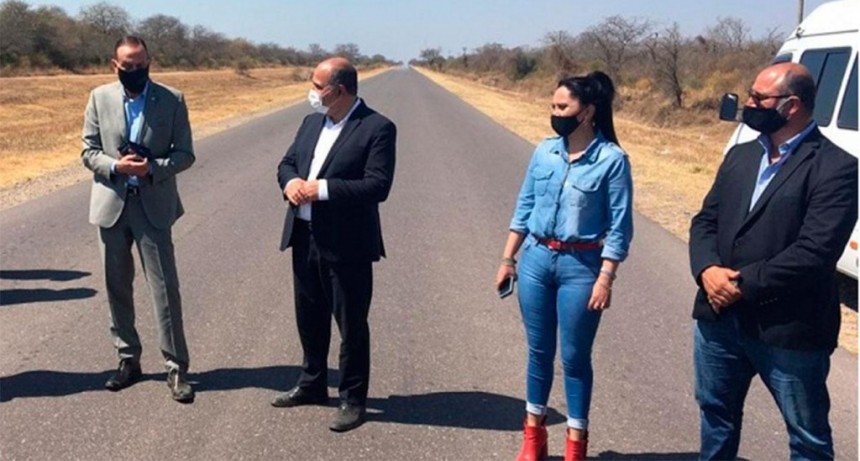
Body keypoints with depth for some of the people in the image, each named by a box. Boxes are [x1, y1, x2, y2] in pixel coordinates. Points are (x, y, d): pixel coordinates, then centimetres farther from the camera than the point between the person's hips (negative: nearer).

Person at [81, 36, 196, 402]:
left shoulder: (172, 100, -2)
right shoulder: (100, 98, 3)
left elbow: (185, 154, -2)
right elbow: (89, 151, 4)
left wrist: (153, 167, -19)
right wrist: (115, 166, -16)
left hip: (153, 204, -2)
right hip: (111, 203, 3)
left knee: (165, 287, -3)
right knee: (117, 287, 11)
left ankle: (176, 367, 5)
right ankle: (128, 359, 26)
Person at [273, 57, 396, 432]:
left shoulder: (377, 128, -12)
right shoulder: (311, 122, 11)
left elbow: (378, 185, -20)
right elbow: (287, 162, 16)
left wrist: (323, 189, -23)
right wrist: (290, 182, -8)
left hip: (346, 244, -7)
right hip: (304, 237, 7)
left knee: (351, 324, 5)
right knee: (309, 317, 20)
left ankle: (353, 400, 19)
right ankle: (312, 384, 38)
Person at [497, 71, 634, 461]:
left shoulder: (612, 159, -11)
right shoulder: (544, 151, 2)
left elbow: (619, 226, -11)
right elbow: (524, 208, 9)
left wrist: (605, 278, -15)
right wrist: (508, 258, 9)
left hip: (581, 266, -4)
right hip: (536, 259, 4)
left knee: (575, 356, 6)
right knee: (539, 351, 14)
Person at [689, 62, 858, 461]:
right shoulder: (740, 155, 11)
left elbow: (813, 251, -21)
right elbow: (705, 220, 8)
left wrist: (743, 284, -18)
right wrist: (707, 270, -11)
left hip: (788, 327, -6)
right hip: (719, 318, 7)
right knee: (715, 414, 24)